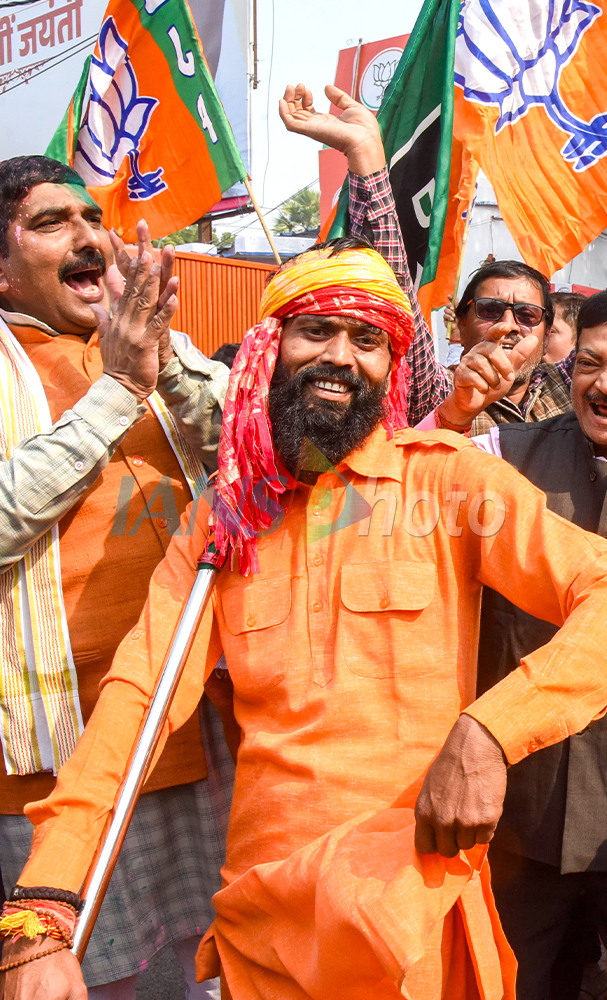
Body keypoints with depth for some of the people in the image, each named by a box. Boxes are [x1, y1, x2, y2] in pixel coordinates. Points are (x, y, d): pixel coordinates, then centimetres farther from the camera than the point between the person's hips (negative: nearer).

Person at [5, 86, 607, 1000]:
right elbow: (137, 695, -7)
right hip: (254, 922, 4)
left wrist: (488, 732, -28)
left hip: (411, 917, -3)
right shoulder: (225, 517, 3)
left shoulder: (447, 479, -6)